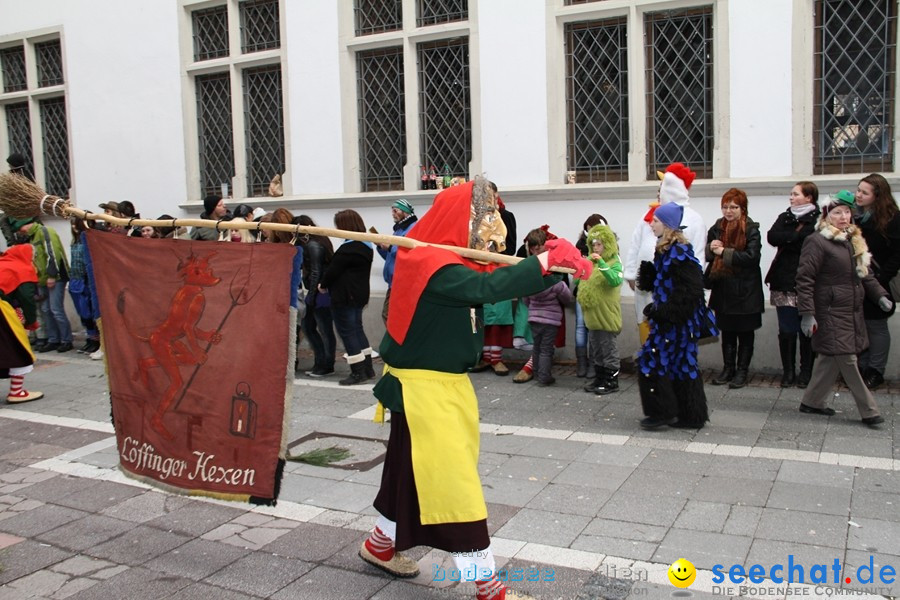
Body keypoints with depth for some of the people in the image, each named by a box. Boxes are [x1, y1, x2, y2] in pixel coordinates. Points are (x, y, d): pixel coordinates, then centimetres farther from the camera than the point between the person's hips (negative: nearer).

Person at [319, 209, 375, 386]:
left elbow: (334, 269, -16)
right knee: (357, 328, 18)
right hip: (360, 295, 10)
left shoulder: (348, 248, -21)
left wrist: (323, 284, 2)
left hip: (344, 296, -10)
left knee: (347, 331, -2)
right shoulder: (366, 246, 10)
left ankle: (358, 372, -1)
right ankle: (367, 368, 21)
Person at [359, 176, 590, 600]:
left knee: (417, 471, 21)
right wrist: (546, 259, -33)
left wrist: (556, 265, -15)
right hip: (423, 387, -10)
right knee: (456, 482, -5)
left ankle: (380, 546, 40)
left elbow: (500, 281, 1)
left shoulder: (454, 262, 7)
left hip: (448, 383, 10)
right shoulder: (429, 264, -21)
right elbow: (486, 287, -36)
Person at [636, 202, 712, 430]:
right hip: (671, 318, 10)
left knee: (652, 362, -5)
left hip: (676, 320, -10)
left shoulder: (678, 252, -18)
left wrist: (662, 311, -22)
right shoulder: (666, 250, 12)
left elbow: (689, 290, -23)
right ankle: (691, 416, 21)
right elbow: (656, 282, 16)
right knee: (682, 365, 13)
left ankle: (662, 412, 4)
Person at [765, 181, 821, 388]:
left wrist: (787, 240, -10)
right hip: (784, 282, 4)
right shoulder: (784, 217, 14)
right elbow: (772, 237, -3)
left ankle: (806, 371, 13)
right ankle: (788, 371, 14)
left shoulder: (818, 220, -3)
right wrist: (797, 236, -10)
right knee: (786, 330, 4)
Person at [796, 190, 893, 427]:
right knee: (847, 360, -6)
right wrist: (807, 313, -19)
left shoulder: (855, 240, 15)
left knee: (830, 359, 11)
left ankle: (812, 401, 22)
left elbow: (866, 274, 23)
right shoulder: (817, 241, -11)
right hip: (831, 313, -8)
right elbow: (805, 279, -14)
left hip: (853, 313, 8)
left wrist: (880, 295, 7)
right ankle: (868, 410, 2)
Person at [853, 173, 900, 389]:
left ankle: (875, 371, 15)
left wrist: (880, 278, -16)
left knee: (876, 327, 6)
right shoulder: (854, 216, 6)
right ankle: (861, 368, 21)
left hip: (876, 284, -4)